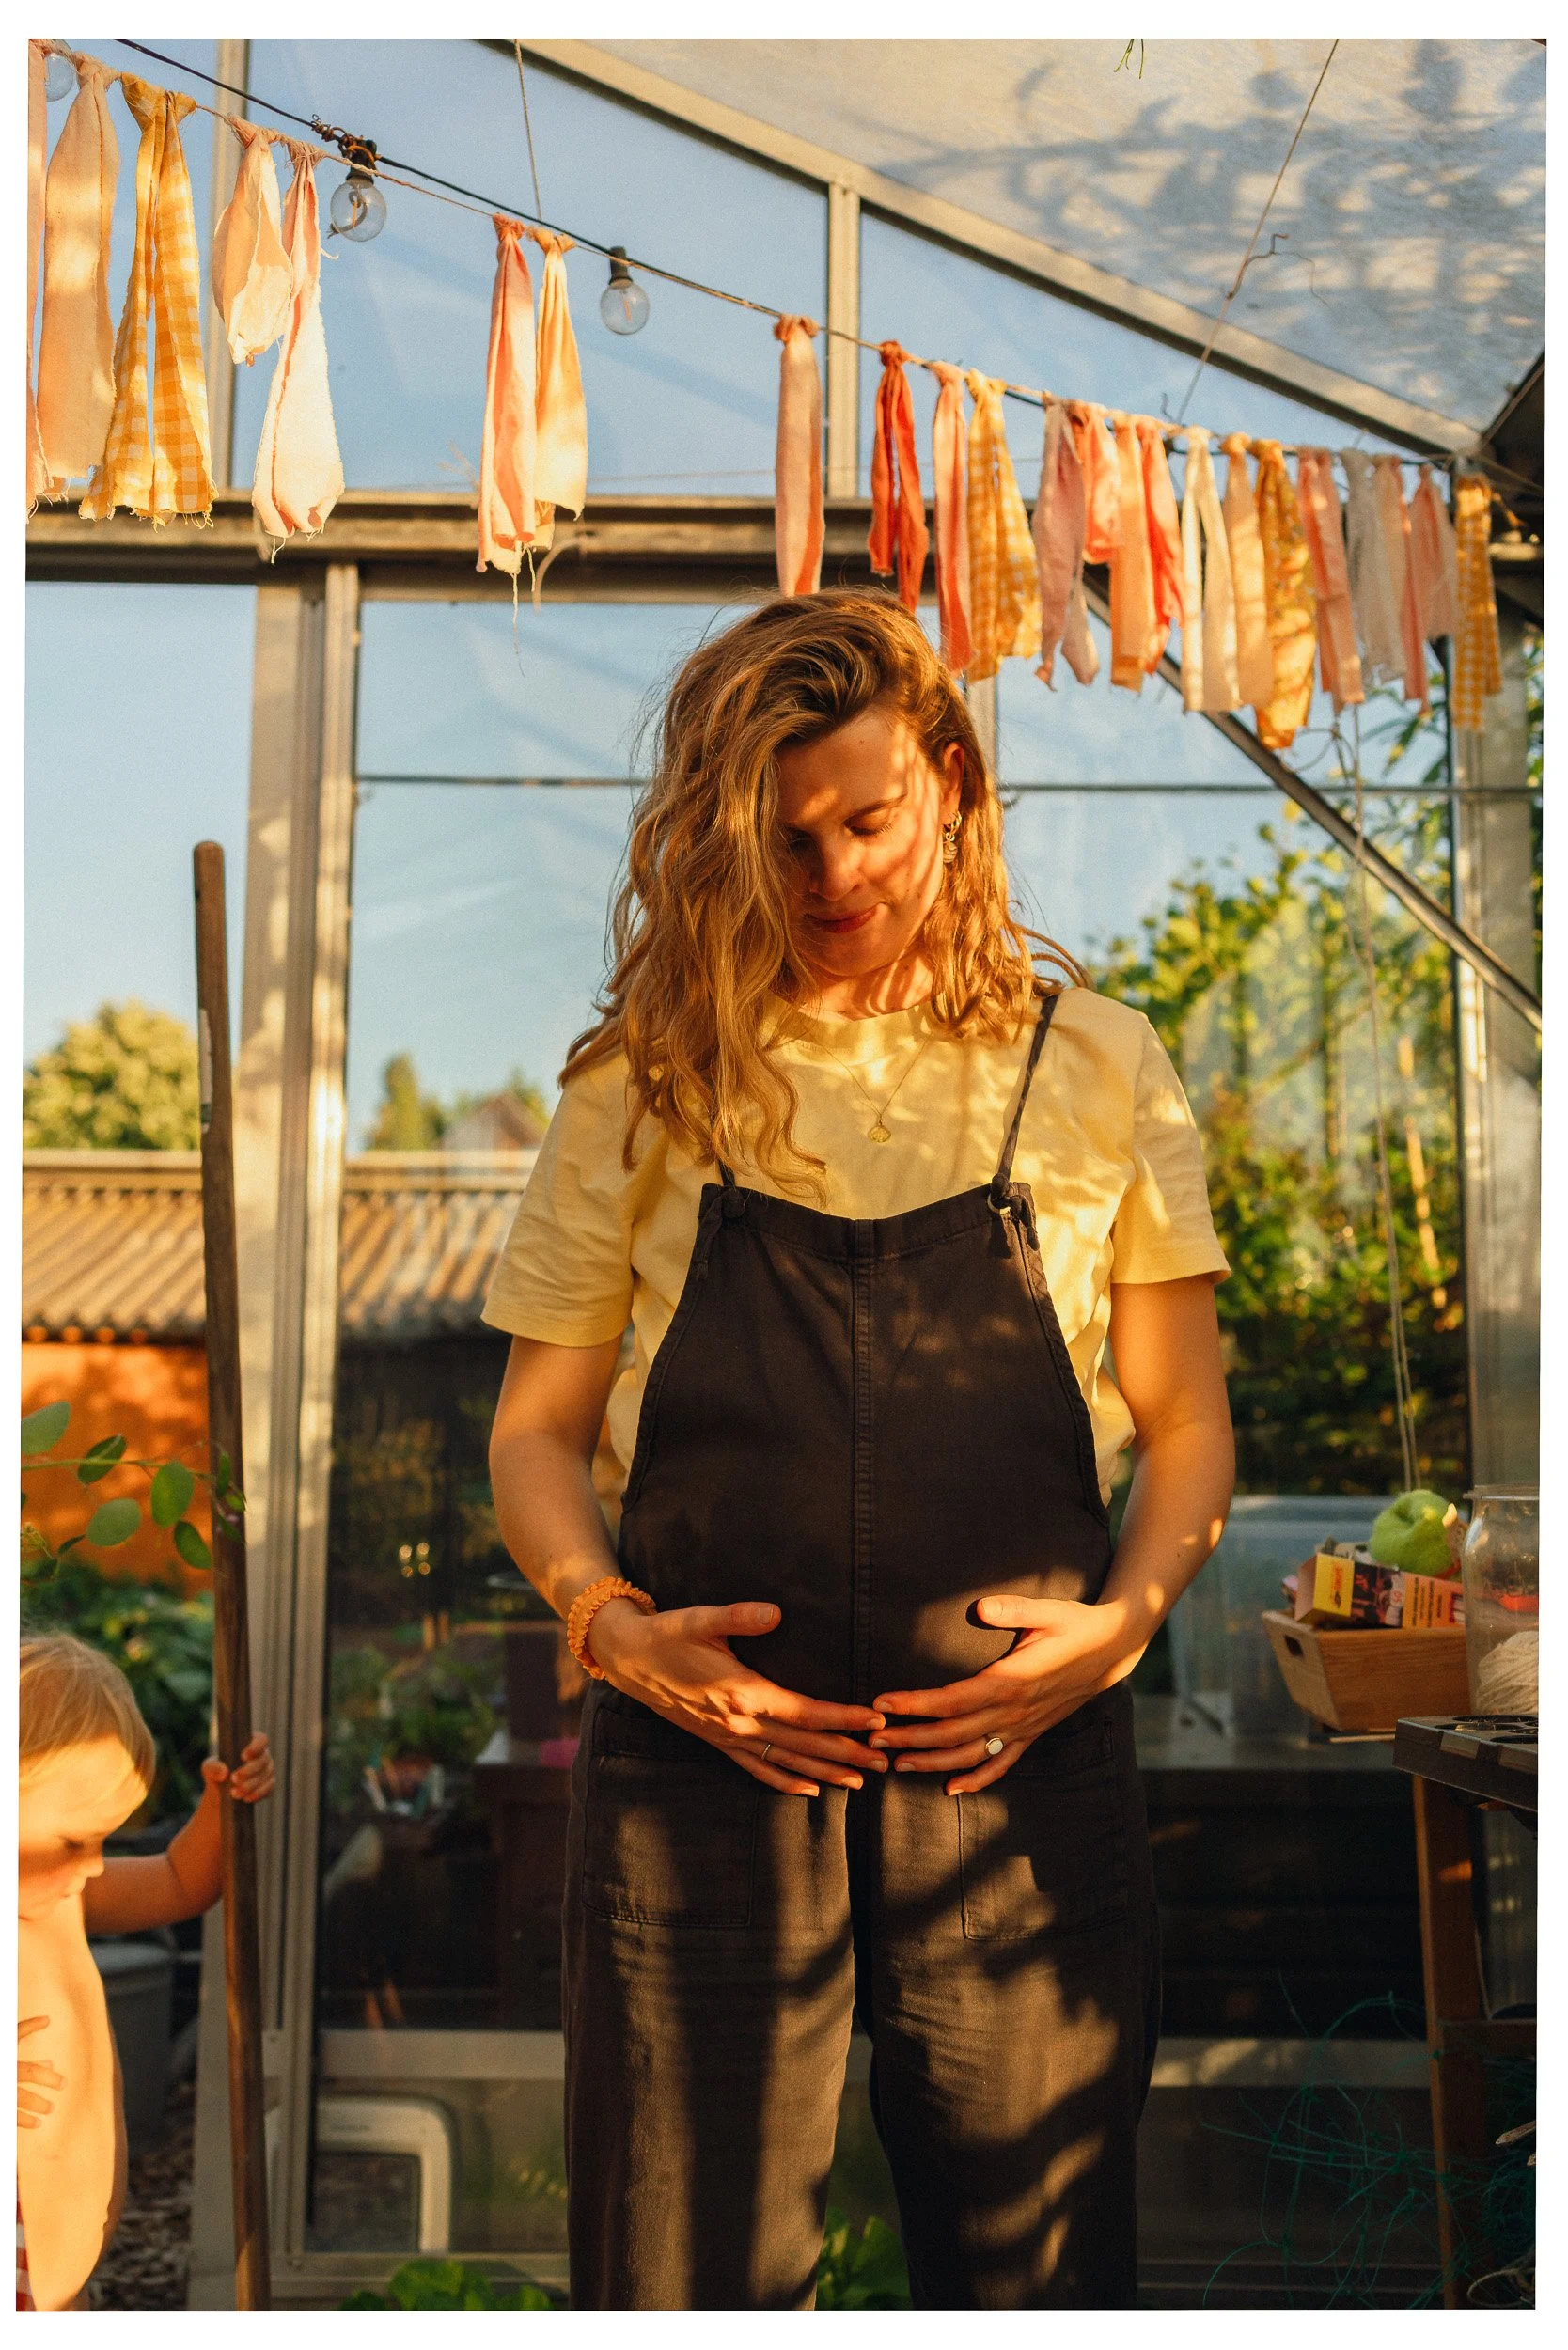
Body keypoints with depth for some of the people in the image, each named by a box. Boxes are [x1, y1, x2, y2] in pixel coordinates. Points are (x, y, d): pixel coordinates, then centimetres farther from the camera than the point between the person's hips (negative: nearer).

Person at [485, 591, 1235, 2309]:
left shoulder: (1093, 1069, 6)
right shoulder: (642, 1088, 5)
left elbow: (1184, 1425, 9)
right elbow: (535, 1427, 9)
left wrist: (1126, 1616, -8)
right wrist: (611, 1625, -8)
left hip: (1020, 1766, 1)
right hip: (704, 1763, 0)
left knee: (1036, 2273, 9)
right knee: (683, 2276, 6)